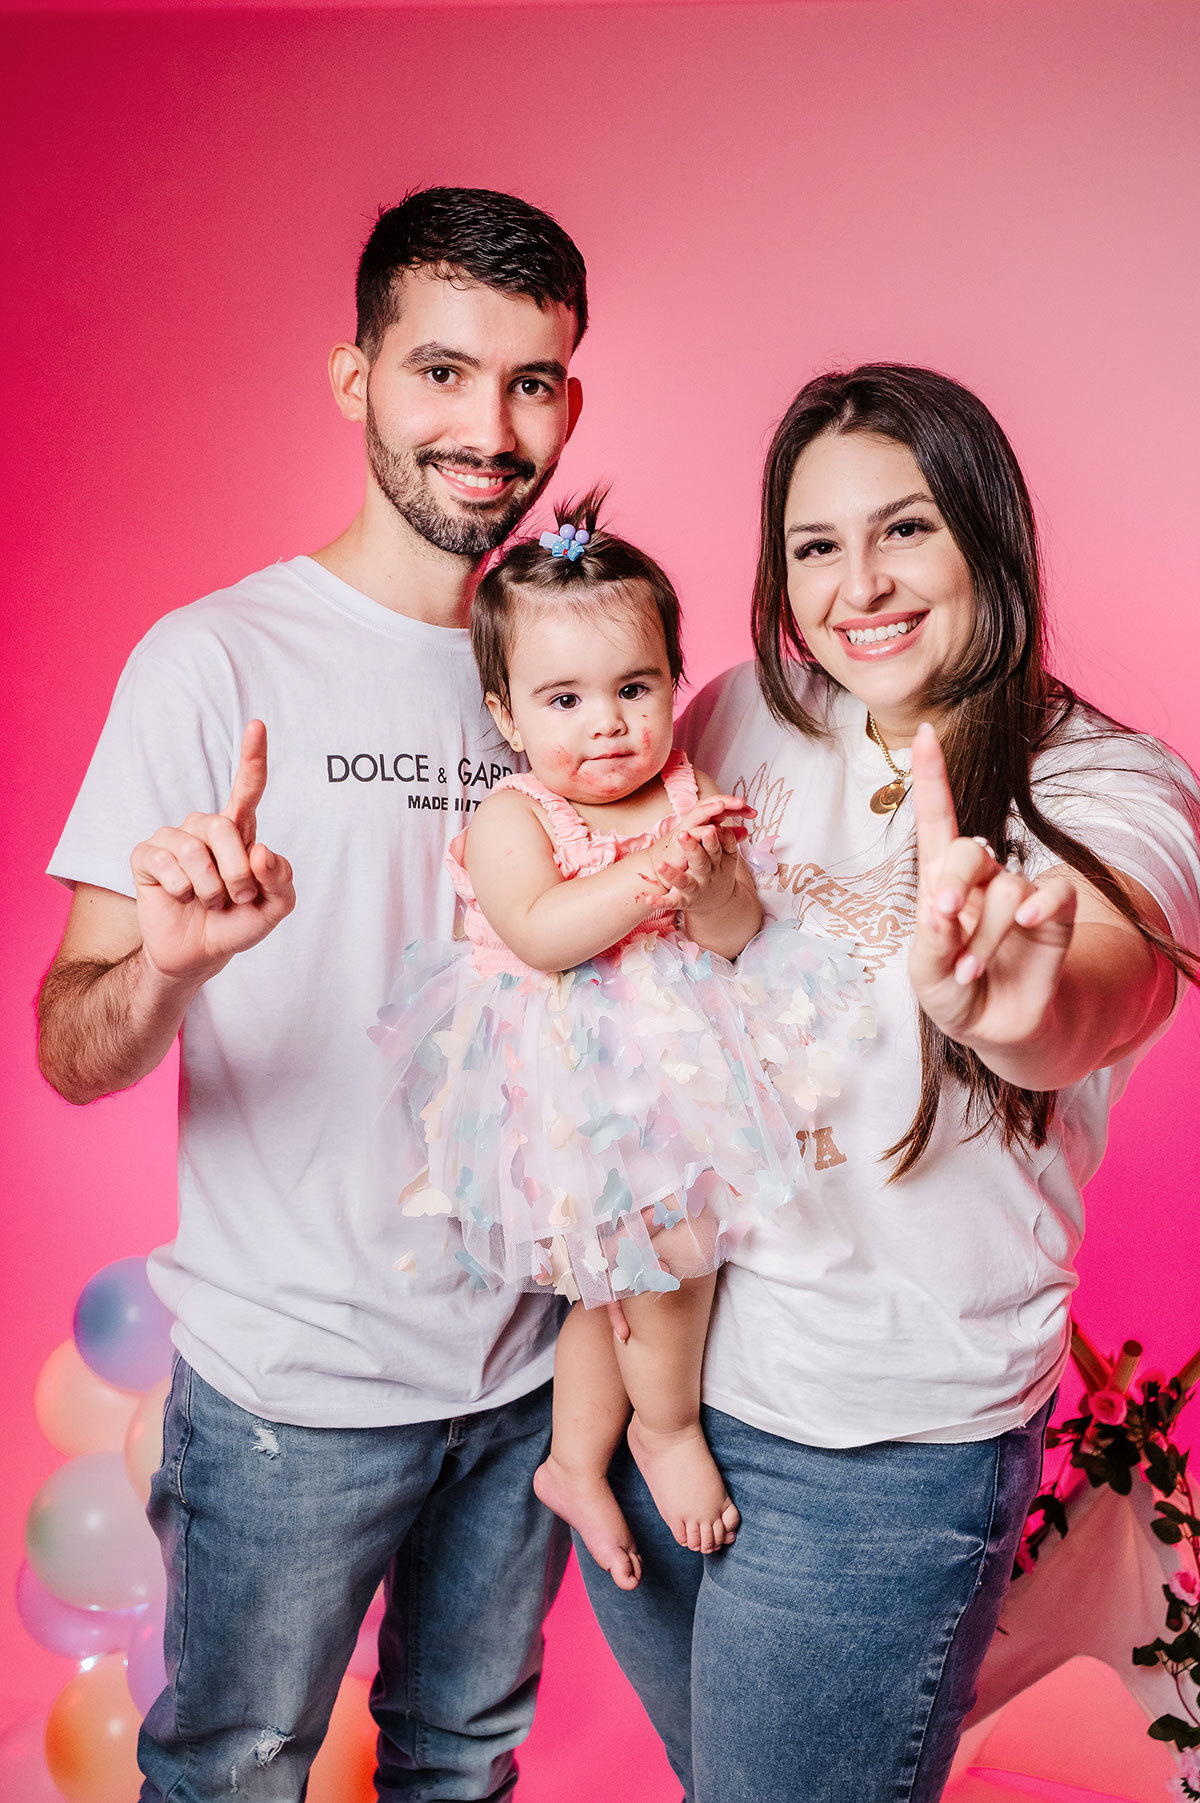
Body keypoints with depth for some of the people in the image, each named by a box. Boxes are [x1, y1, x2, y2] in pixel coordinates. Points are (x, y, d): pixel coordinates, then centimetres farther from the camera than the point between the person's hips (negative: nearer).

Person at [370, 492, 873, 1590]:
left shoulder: (689, 793, 0)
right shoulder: (511, 820, -10)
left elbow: (738, 937, -7)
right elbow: (540, 937, -26)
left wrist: (715, 891, -28)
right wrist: (652, 875, -29)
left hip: (678, 1059, 5)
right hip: (574, 1082, -4)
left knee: (617, 1267, 12)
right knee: (671, 1236, -13)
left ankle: (576, 1461, 32)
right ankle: (668, 1424, 17)